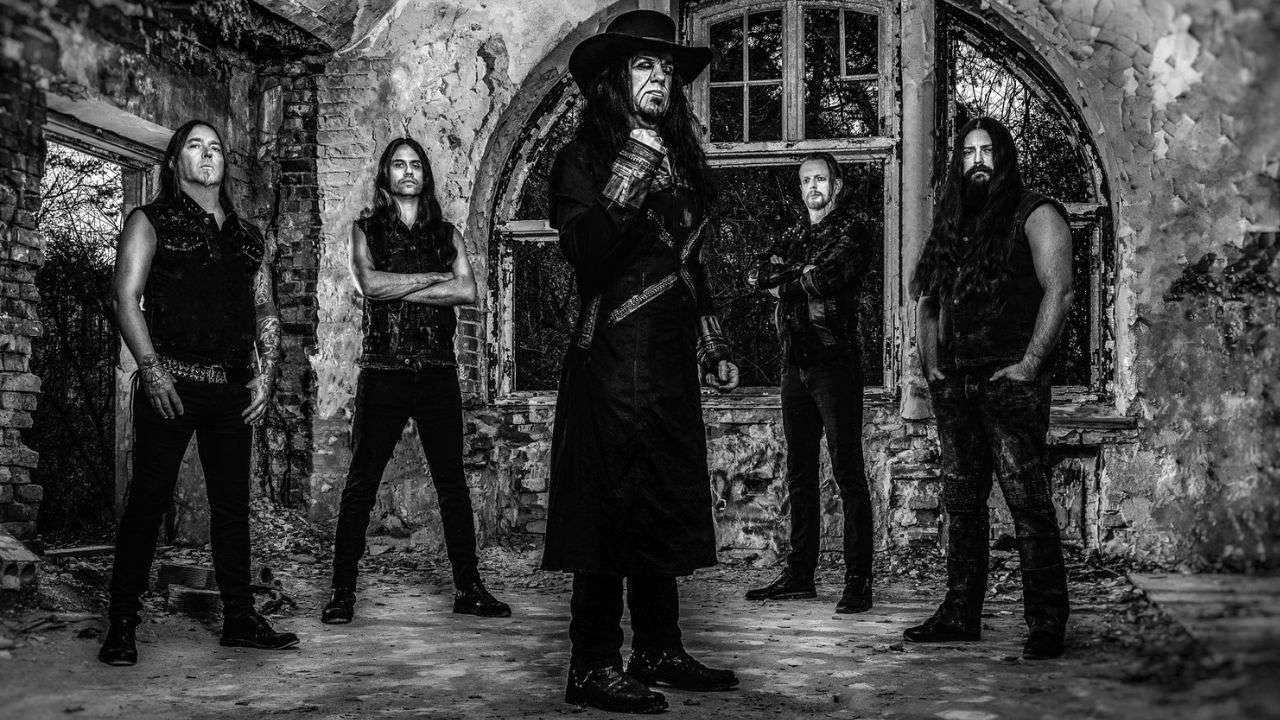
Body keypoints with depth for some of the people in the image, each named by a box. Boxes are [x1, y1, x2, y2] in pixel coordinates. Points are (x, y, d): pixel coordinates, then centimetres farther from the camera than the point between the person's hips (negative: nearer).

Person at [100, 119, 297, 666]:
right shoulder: (151, 222, 4)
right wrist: (151, 369, -15)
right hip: (171, 382, -4)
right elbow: (126, 298, -5)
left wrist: (266, 373, 4)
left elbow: (265, 311, 17)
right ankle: (122, 626, 0)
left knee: (233, 502, 7)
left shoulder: (249, 237, 17)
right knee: (148, 499, -4)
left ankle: (240, 619, 13)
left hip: (233, 390, 5)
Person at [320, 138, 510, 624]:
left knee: (452, 483, 5)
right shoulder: (366, 229, 9)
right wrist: (433, 278, -7)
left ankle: (468, 588, 11)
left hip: (437, 372, 2)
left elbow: (468, 292, -3)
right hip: (383, 370, -2)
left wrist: (399, 289, -7)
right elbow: (369, 283, -10)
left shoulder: (445, 234, 13)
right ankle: (343, 592, 3)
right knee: (361, 483, -2)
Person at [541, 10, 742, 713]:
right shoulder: (583, 158, -4)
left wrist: (713, 349, 24)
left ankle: (659, 652, 20)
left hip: (670, 368, 8)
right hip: (611, 360, -8)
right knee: (609, 513, -7)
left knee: (665, 510, 11)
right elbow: (586, 251, -19)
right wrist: (630, 174, -24)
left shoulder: (682, 160, 19)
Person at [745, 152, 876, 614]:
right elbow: (756, 276, 7)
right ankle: (800, 574, 16)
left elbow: (830, 276, -16)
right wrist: (802, 276, -7)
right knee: (799, 473, 9)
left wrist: (785, 280, 0)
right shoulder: (796, 234, 20)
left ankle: (859, 581, -6)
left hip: (836, 362, -7)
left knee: (847, 473, -7)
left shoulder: (854, 226, 0)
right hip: (796, 363, 7)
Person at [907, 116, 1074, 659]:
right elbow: (928, 300, 23)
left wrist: (1030, 365, -16)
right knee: (961, 502, 9)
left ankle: (1047, 623, -5)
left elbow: (1058, 291, -10)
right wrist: (931, 362, 10)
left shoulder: (1034, 215, -1)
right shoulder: (952, 224, 19)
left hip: (1011, 383, -7)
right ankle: (960, 614, 16)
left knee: (1028, 502, -8)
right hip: (954, 387, 7)